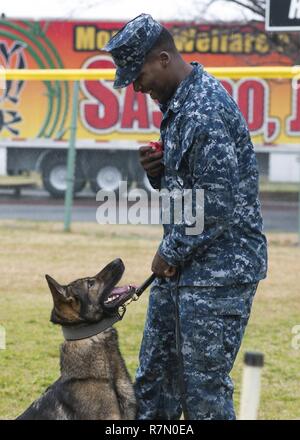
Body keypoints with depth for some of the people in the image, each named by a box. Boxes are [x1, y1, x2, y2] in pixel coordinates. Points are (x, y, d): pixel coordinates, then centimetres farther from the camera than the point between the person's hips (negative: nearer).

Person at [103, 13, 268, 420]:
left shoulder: (206, 112, -21)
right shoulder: (177, 104, 12)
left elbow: (217, 203, -24)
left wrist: (171, 252, -11)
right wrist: (156, 169, 0)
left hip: (219, 273, -10)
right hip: (182, 265, 10)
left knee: (204, 387, -4)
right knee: (153, 376, 15)